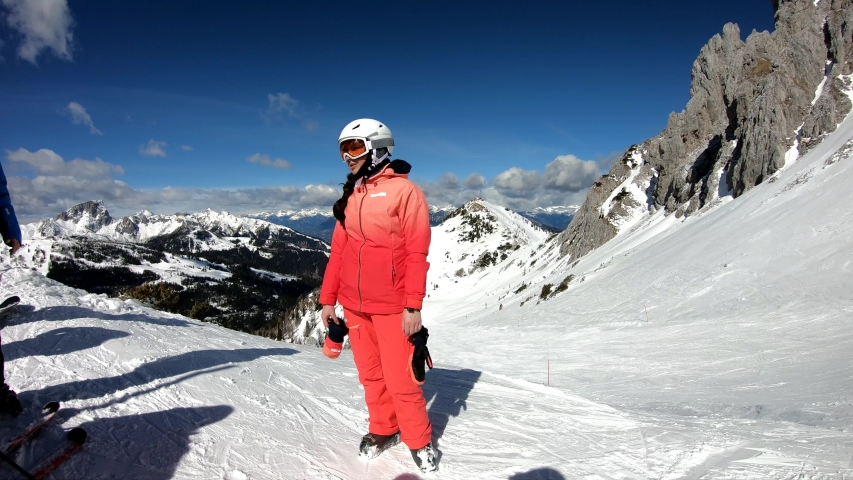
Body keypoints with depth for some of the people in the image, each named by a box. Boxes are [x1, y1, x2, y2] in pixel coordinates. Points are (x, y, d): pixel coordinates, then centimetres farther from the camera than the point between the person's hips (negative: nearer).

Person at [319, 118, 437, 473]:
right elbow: (339, 250, 14)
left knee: (400, 378, -1)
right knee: (370, 374, 14)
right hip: (354, 304, 6)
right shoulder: (350, 196, 12)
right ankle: (382, 429, 33)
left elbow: (417, 252, -11)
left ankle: (419, 440, 19)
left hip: (391, 305, -6)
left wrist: (413, 305, -16)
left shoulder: (403, 190, -7)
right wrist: (327, 298, 12)